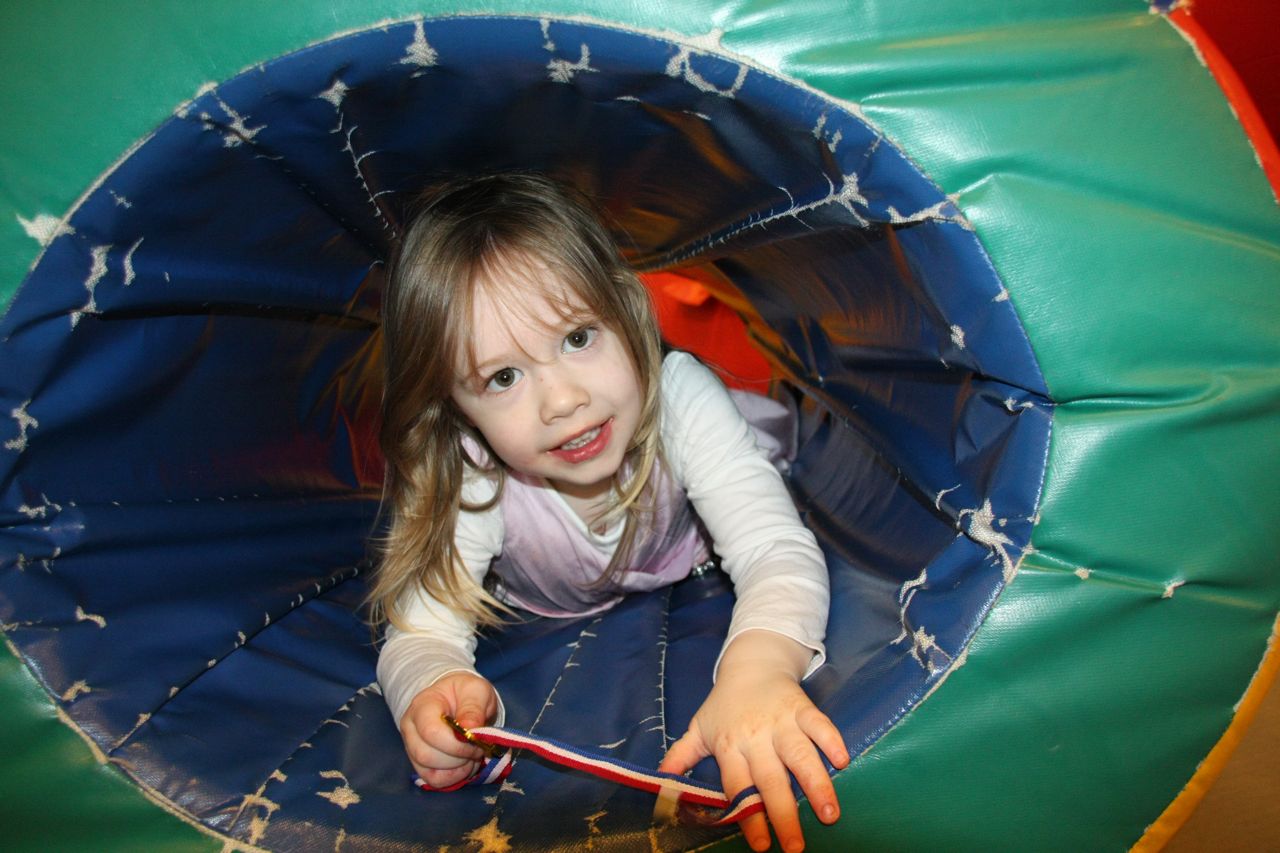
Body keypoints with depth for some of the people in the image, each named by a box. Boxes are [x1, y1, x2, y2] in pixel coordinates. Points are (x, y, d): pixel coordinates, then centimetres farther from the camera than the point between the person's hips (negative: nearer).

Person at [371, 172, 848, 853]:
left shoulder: (678, 397, -38)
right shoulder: (468, 485, -36)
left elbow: (776, 550, -46)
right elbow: (419, 631, -35)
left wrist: (758, 666, -69)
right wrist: (434, 691, -62)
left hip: (688, 591, -1)